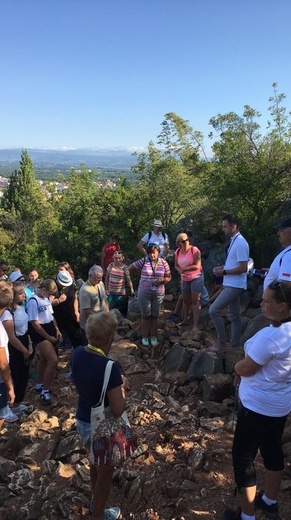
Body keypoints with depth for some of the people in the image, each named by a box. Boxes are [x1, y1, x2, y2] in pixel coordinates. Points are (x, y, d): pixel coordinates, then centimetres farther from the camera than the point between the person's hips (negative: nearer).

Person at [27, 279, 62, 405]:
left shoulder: (46, 298, 6)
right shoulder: (33, 301, -19)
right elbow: (35, 323, -19)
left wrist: (56, 329, 6)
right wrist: (48, 337, -13)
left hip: (50, 330, 8)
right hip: (40, 333, -8)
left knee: (44, 359, 19)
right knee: (53, 360, -14)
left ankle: (39, 385, 36)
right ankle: (45, 391, 0)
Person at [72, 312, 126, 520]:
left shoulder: (78, 353, -10)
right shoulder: (109, 368, -33)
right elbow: (118, 410, -27)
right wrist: (122, 387, -11)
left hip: (82, 420, 7)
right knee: (105, 472, 20)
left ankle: (96, 499, 57)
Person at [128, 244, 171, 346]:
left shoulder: (164, 263, -2)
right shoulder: (143, 261, -9)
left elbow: (168, 277, 4)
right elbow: (130, 268, -2)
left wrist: (162, 280, -17)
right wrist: (141, 273, 3)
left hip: (158, 294, 2)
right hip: (144, 294, -1)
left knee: (155, 316, 12)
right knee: (145, 316, 9)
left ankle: (154, 337, 27)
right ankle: (145, 337, 23)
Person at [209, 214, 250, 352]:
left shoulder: (240, 243, -19)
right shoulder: (234, 241, 12)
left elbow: (243, 268, -23)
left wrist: (224, 272, -18)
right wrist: (222, 267, 8)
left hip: (234, 286, -10)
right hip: (230, 285, 10)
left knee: (213, 310, -12)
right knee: (234, 316, 14)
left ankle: (221, 342, 0)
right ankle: (235, 344, 23)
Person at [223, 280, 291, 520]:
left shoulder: (270, 336, -33)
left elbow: (245, 369, -22)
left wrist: (237, 367, -1)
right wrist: (245, 367, 3)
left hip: (259, 406, -9)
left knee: (243, 456, 9)